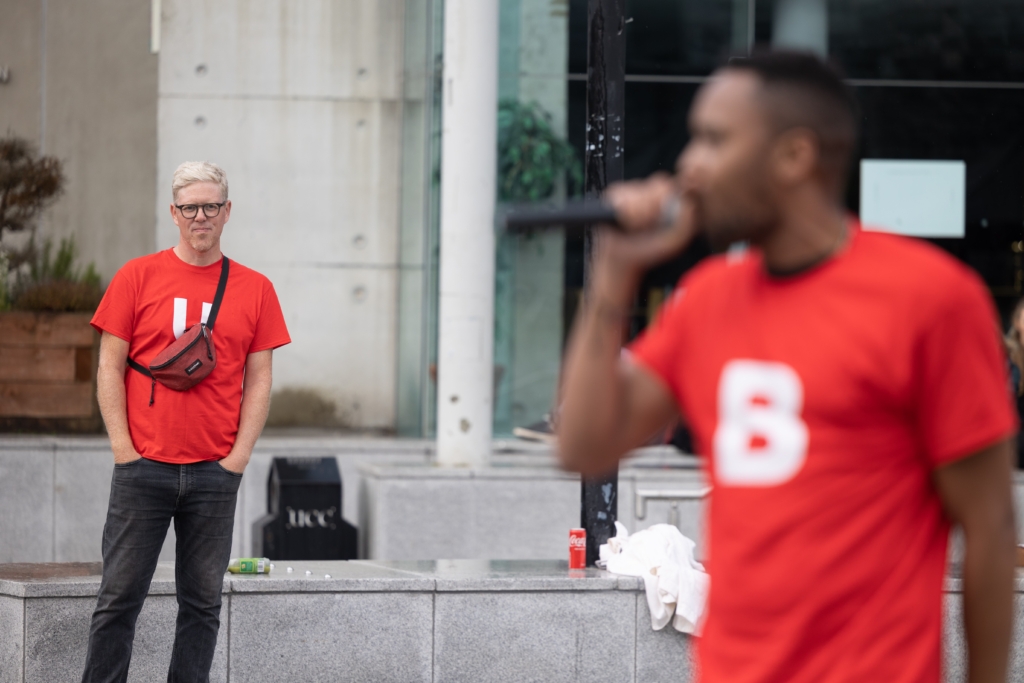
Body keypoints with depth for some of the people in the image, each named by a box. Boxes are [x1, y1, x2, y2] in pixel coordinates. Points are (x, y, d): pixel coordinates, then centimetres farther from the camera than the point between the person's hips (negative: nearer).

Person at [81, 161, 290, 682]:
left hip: (216, 472, 2)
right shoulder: (137, 277, 4)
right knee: (120, 595, -2)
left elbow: (258, 380, 8)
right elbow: (110, 368, 3)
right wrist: (123, 446, -6)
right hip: (144, 465, -1)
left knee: (202, 601, 5)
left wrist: (239, 455, -2)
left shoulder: (254, 289, 8)